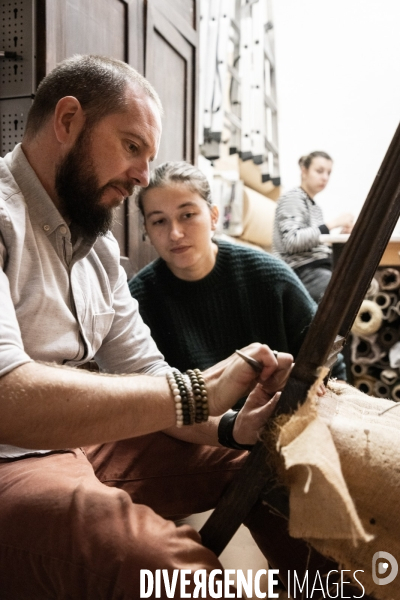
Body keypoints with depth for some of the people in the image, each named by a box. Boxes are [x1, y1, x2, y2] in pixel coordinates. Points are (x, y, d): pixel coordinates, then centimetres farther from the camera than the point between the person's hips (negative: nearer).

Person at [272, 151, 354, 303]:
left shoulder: (315, 206, 22)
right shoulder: (292, 198, -3)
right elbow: (291, 241, -19)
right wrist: (332, 224, -19)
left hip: (319, 270, 9)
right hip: (301, 272, -8)